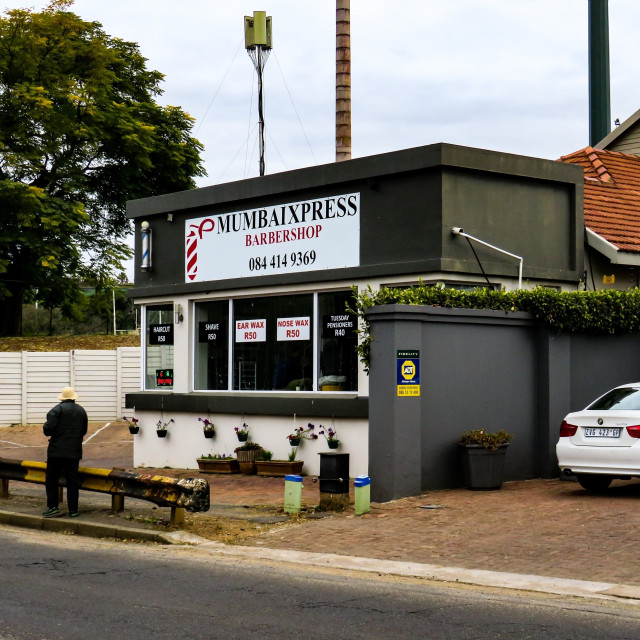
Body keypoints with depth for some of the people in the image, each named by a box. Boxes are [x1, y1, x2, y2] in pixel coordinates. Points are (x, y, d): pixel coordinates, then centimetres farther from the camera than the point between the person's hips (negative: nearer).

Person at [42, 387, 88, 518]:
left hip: (58, 450, -5)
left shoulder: (58, 409, -8)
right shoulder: (81, 411, 11)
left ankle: (53, 507, -3)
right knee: (72, 480, 7)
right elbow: (84, 431, 17)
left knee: (51, 478, 3)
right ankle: (73, 509, 6)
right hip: (74, 451, 5)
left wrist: (46, 429, 6)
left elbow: (49, 427, -17)